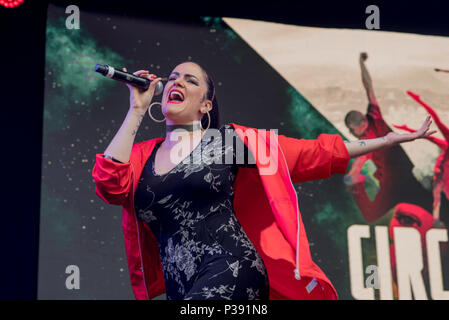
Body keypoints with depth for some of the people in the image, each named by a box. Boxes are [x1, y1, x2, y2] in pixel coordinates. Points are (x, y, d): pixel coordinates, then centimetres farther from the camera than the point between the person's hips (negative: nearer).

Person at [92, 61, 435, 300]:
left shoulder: (232, 140, 5)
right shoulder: (143, 154, 14)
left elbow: (314, 155, 7)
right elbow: (110, 184, -7)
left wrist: (387, 139, 7)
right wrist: (136, 111, 0)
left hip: (231, 271, -5)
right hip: (180, 290, 5)